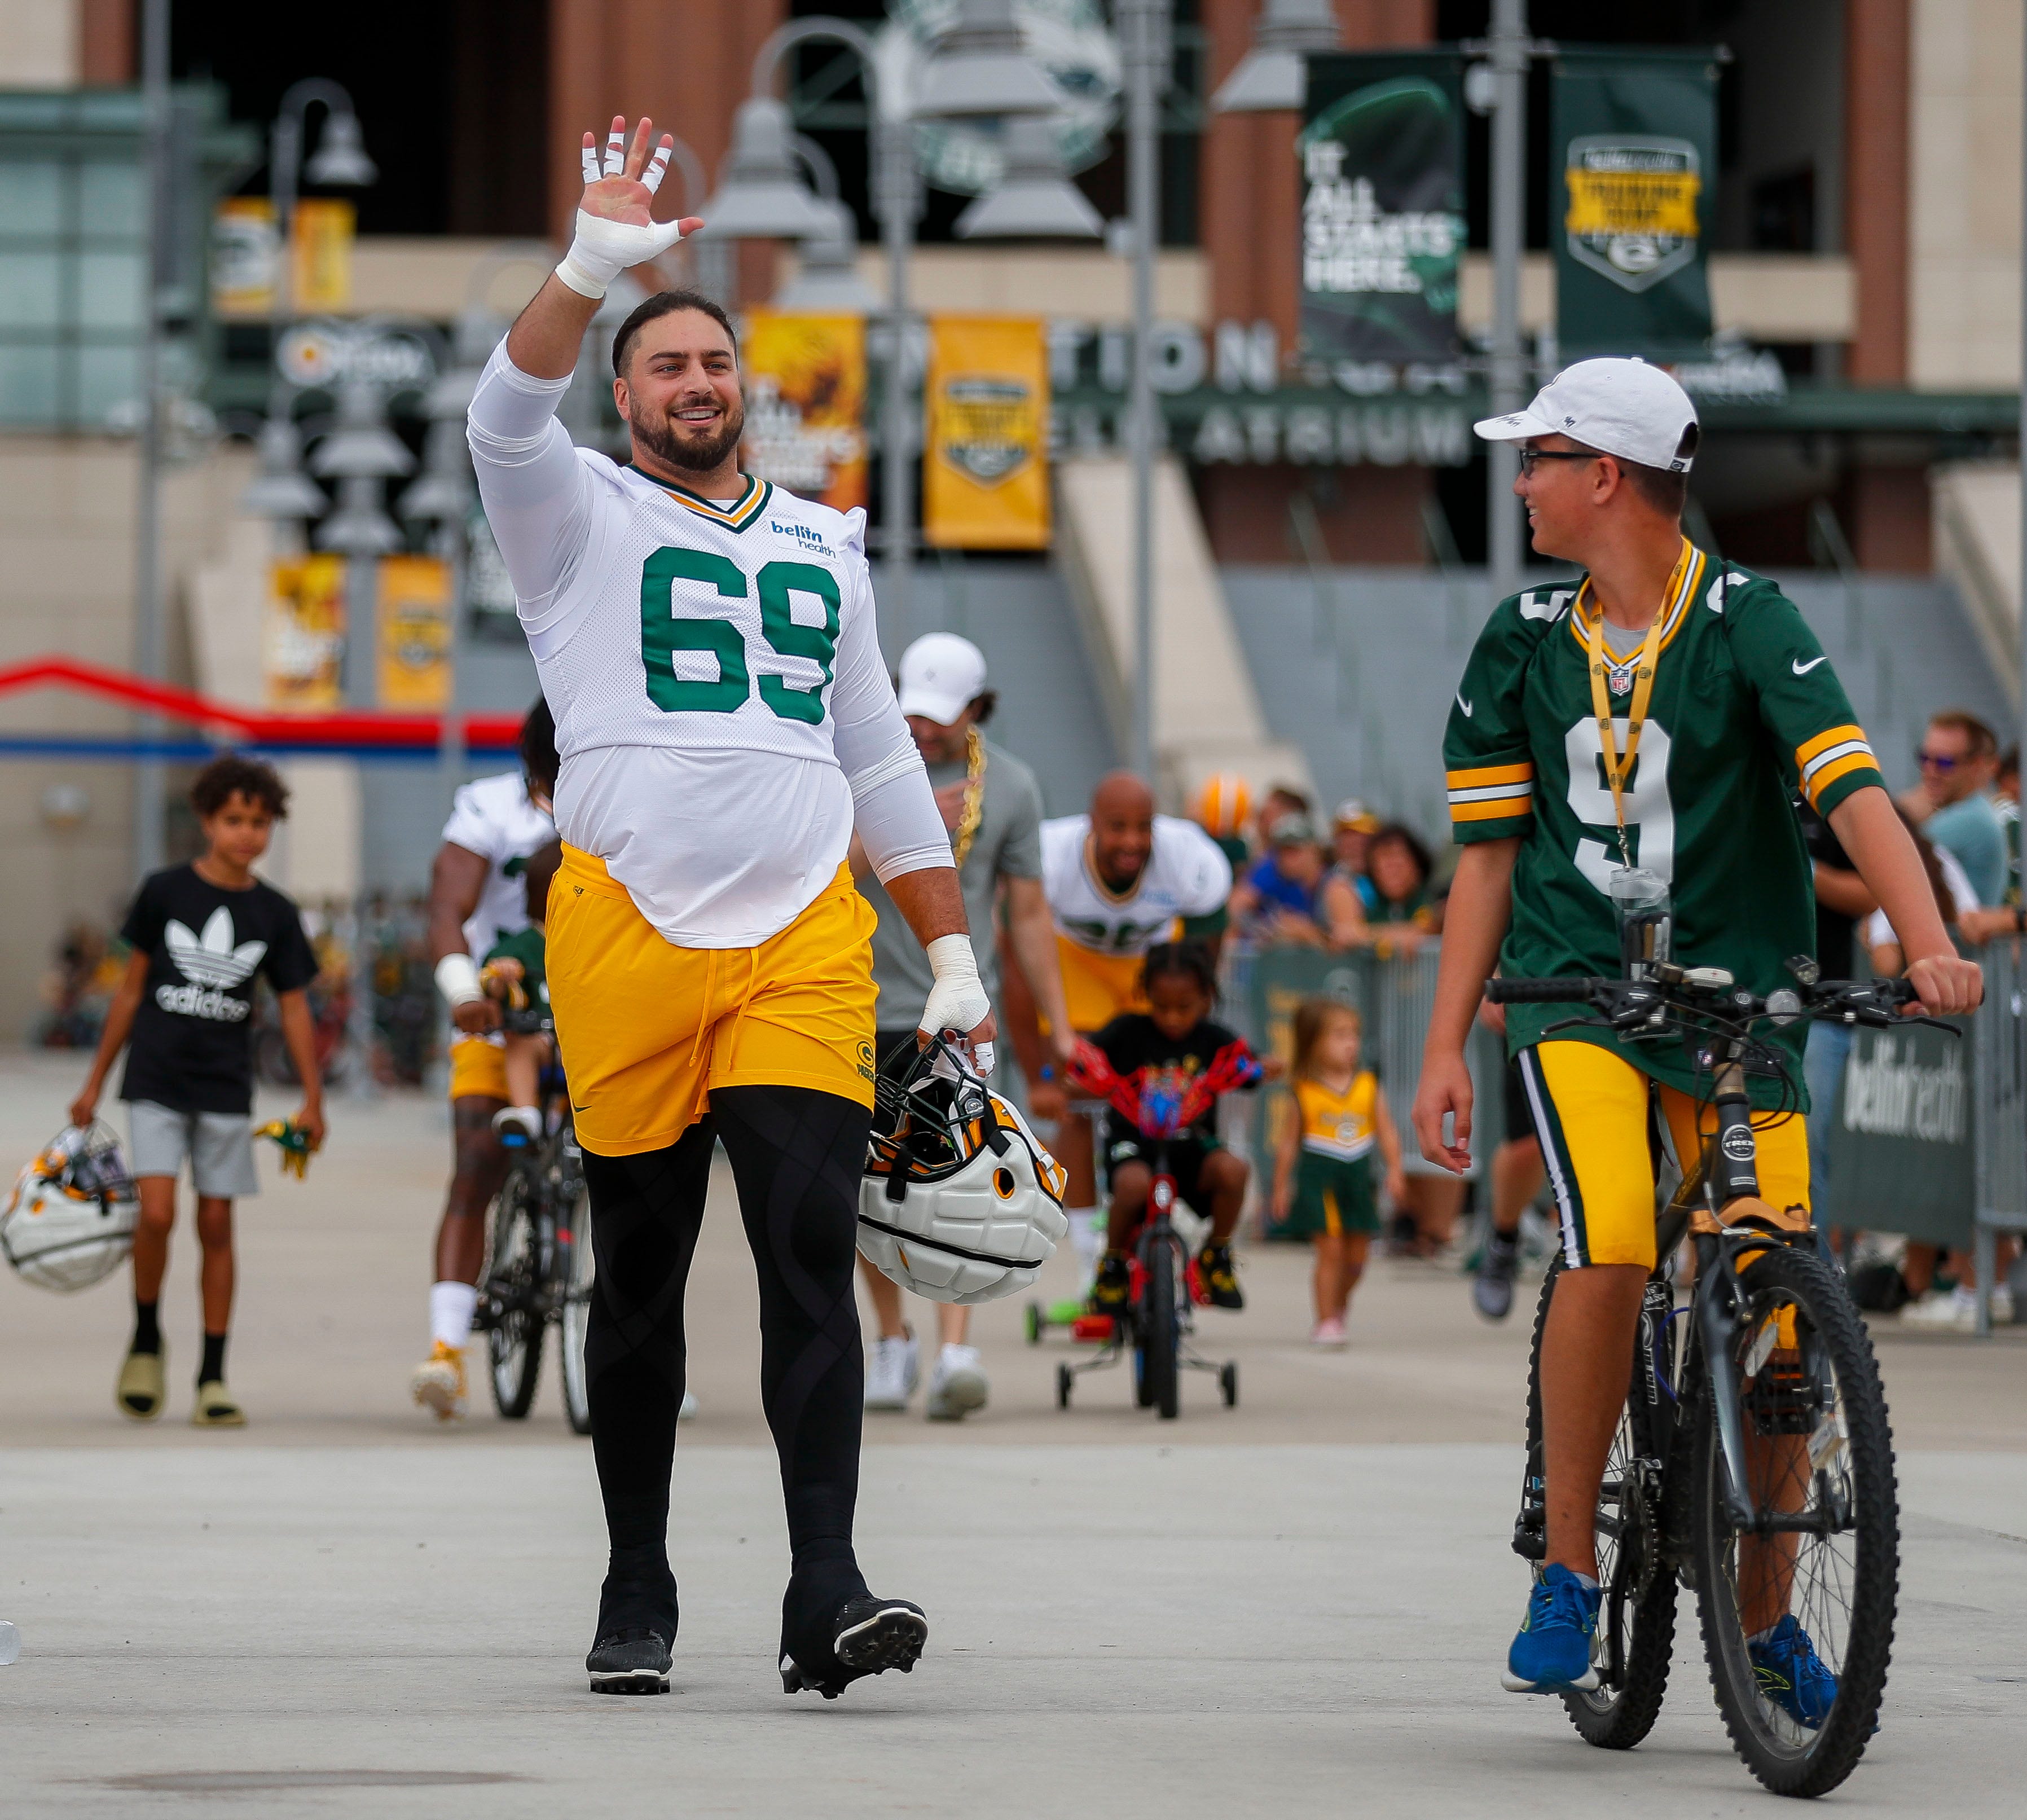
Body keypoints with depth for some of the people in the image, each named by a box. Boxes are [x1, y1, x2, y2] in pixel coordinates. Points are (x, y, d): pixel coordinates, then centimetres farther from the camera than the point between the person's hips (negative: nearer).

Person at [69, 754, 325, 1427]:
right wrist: (95, 1083, 7)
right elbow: (132, 989, 6)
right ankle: (146, 1342, 8)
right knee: (157, 1213, -15)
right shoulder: (165, 892, -1)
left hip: (226, 1091, 2)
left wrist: (312, 1099, -1)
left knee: (217, 1225, 1)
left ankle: (212, 1378, 7)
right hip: (157, 1083, -2)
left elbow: (294, 1006, 7)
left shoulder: (274, 915, 3)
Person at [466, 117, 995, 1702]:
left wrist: (954, 953, 15)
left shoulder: (823, 546, 20)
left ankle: (827, 1591, -17)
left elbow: (881, 760, 22)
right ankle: (636, 1590, 16)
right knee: (641, 1274, 5)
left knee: (813, 1249, -11)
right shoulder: (581, 519, 9)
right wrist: (597, 267, -28)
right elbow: (508, 419, -14)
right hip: (629, 936, -2)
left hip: (805, 942, 2)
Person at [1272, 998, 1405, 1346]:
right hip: (1318, 1178, -4)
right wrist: (1281, 1188, 4)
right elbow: (1289, 1141, 2)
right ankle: (1326, 1322, -1)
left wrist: (1395, 1170, -6)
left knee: (1356, 1254, 8)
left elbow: (1387, 1132, 5)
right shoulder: (1305, 1092, -4)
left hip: (1357, 1179, 4)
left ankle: (1339, 1308, 32)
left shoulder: (1368, 1085, 4)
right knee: (1331, 1250, -8)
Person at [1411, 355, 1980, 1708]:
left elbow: (1853, 789, -18)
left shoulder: (1749, 622, -6)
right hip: (1575, 986, 1)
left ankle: (1766, 1618, 16)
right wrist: (1446, 1049, 4)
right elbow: (1489, 856, 10)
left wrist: (1931, 946, -33)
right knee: (1612, 1250, -24)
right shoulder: (1524, 645, 5)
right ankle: (1569, 1569, -8)